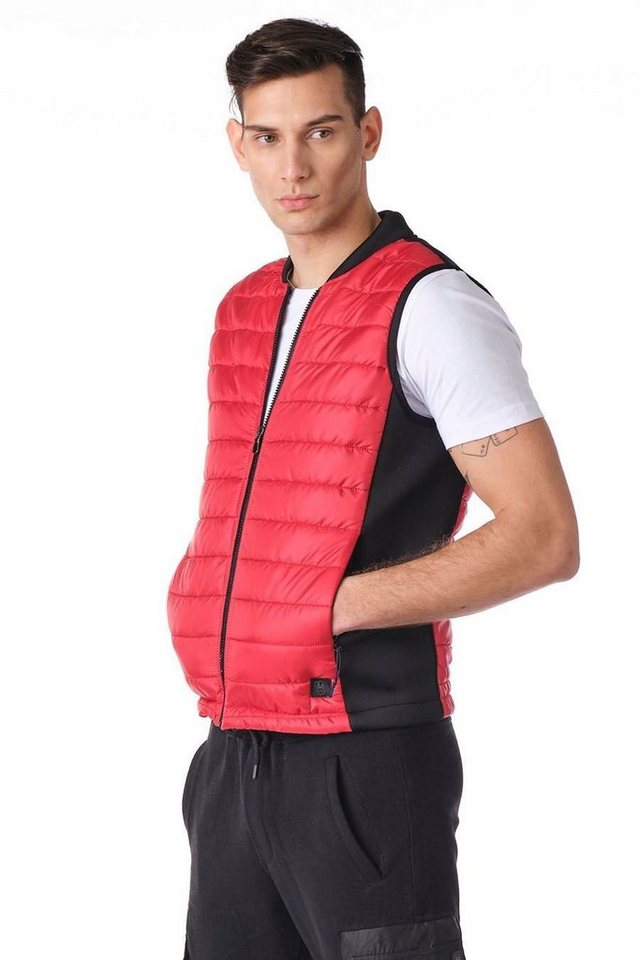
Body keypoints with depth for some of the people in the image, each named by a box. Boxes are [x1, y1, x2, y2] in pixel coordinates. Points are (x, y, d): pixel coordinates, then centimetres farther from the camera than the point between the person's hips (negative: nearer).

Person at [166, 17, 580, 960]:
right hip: (234, 761, 7)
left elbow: (545, 539, -16)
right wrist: (200, 603, 8)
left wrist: (337, 606, -16)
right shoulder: (244, 313, 14)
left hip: (362, 763, -7)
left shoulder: (431, 306, -10)